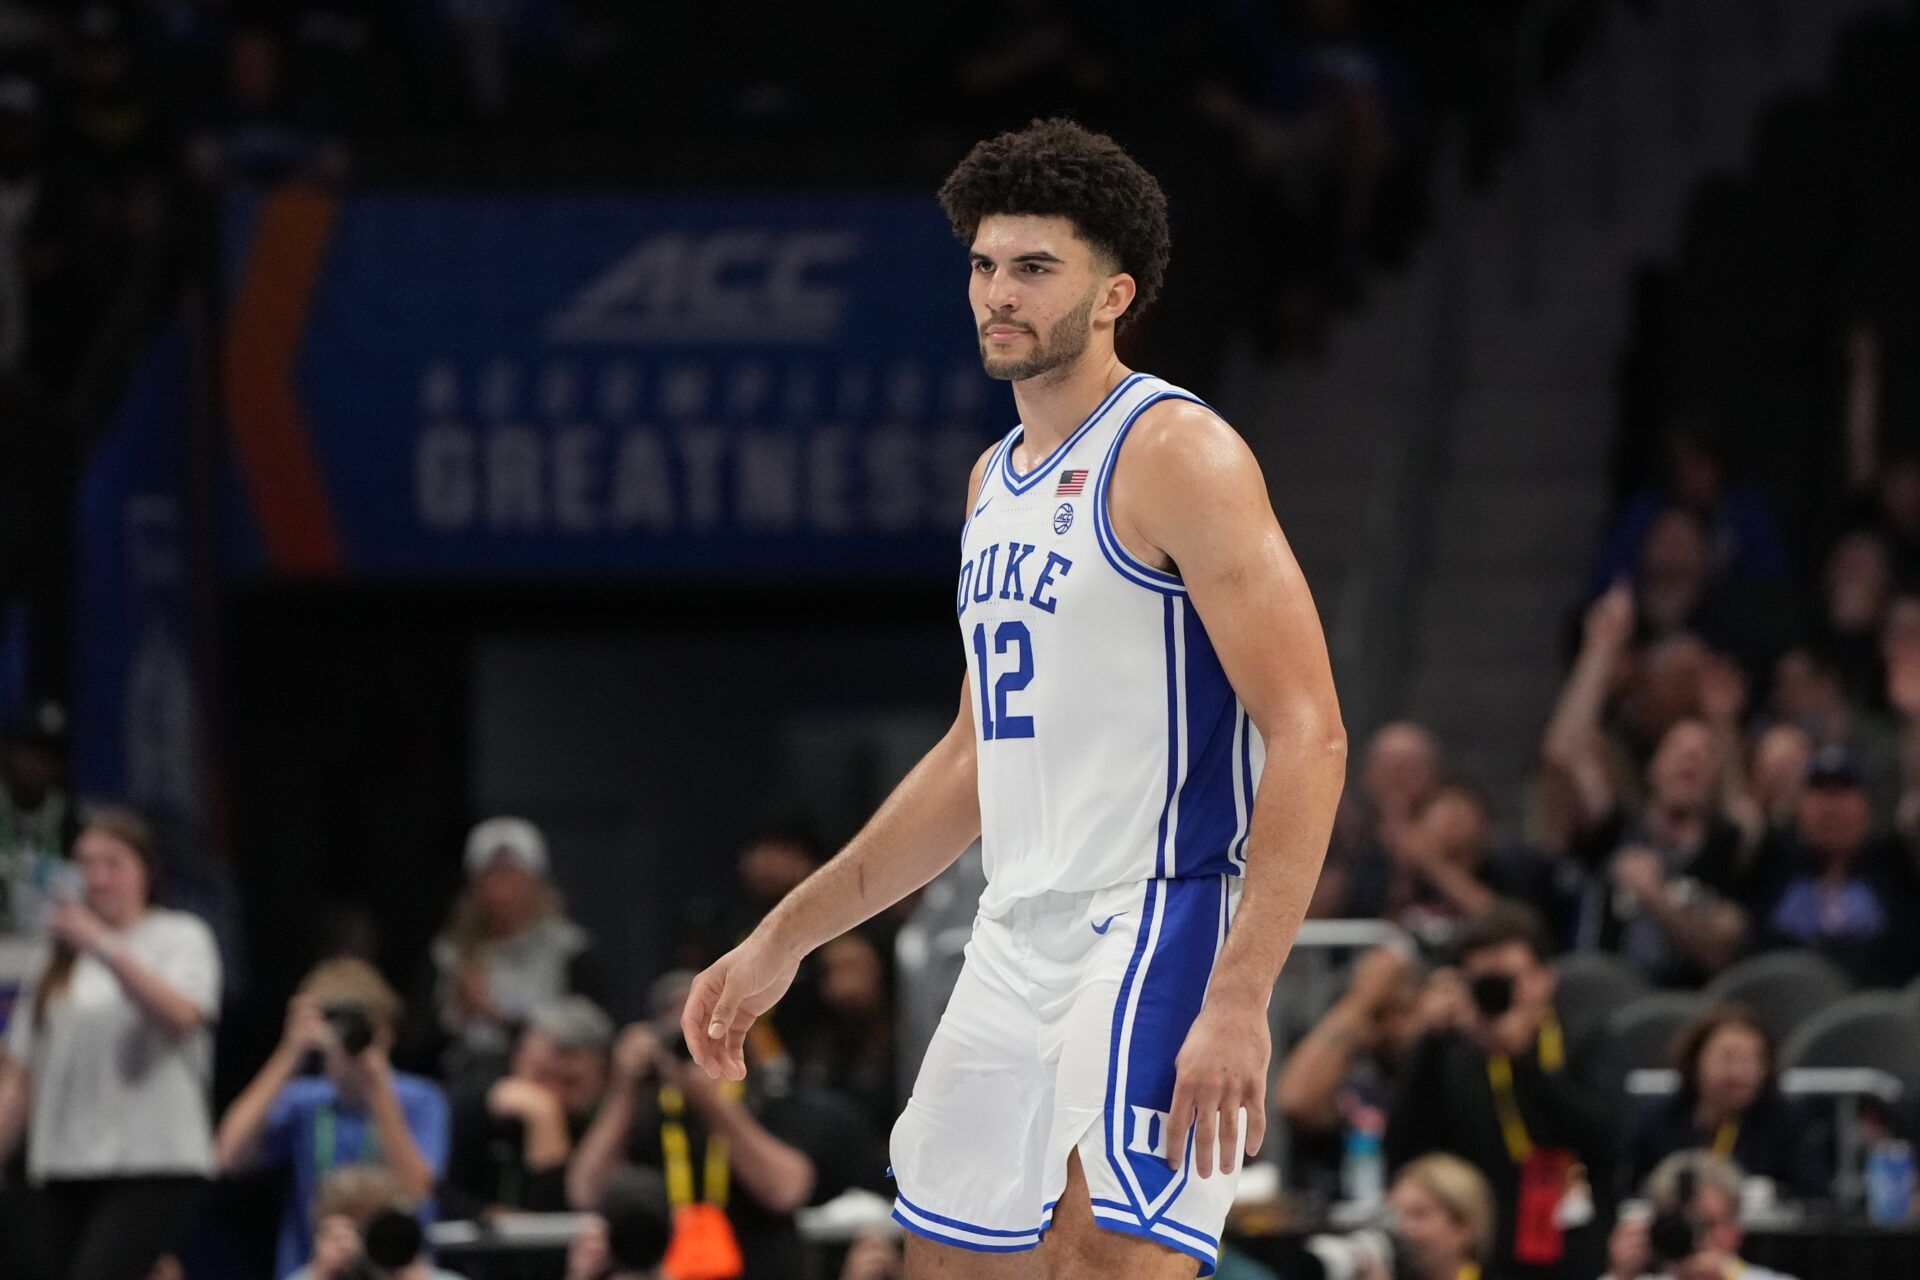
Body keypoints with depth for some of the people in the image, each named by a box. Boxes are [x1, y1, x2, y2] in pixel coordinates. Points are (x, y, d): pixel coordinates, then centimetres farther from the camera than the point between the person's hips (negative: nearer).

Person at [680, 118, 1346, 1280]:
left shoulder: (1176, 454, -10)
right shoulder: (998, 480, 17)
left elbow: (1308, 736, -17)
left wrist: (1240, 1000, -25)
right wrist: (786, 937, 25)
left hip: (1158, 928, -9)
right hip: (1017, 944, 9)